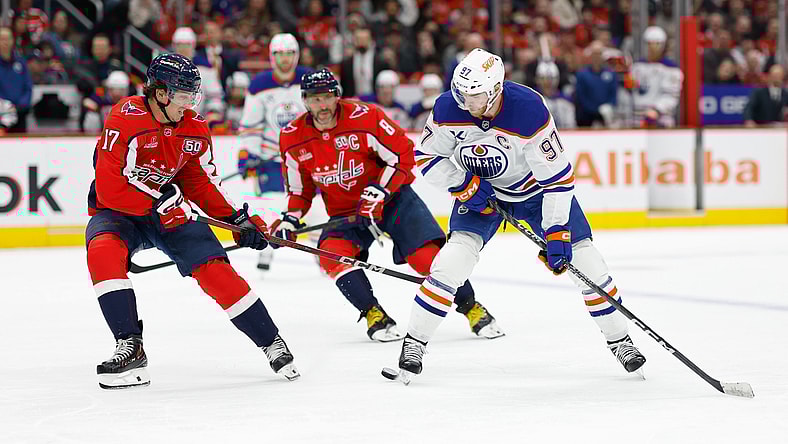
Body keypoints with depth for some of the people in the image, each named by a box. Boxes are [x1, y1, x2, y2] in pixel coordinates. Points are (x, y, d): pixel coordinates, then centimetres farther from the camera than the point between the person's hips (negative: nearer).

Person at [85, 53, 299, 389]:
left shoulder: (194, 128, -4)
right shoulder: (126, 119, -24)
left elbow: (201, 182, 9)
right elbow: (109, 188, -27)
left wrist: (237, 219, -1)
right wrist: (160, 202, -29)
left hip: (171, 210, 4)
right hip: (117, 212, -4)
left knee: (214, 269, -12)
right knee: (103, 251, -35)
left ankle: (271, 341, 3)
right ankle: (130, 346, -32)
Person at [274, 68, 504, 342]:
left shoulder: (364, 117, -19)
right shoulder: (293, 139, -6)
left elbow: (402, 155, -15)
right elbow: (300, 188, 8)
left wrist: (377, 193, -22)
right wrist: (290, 219, -7)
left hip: (392, 198, -3)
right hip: (344, 212, 3)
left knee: (427, 254, -18)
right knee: (332, 254, -26)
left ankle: (472, 308, -1)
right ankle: (374, 316, -16)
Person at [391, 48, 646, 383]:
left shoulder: (529, 110, -34)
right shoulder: (448, 108, -24)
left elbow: (558, 177, -28)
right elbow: (427, 157, -7)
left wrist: (556, 233, -30)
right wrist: (465, 186, -21)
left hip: (536, 188, -1)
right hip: (480, 190, 1)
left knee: (582, 258, -7)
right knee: (457, 253, -20)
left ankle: (619, 340, 12)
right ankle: (414, 341, -9)